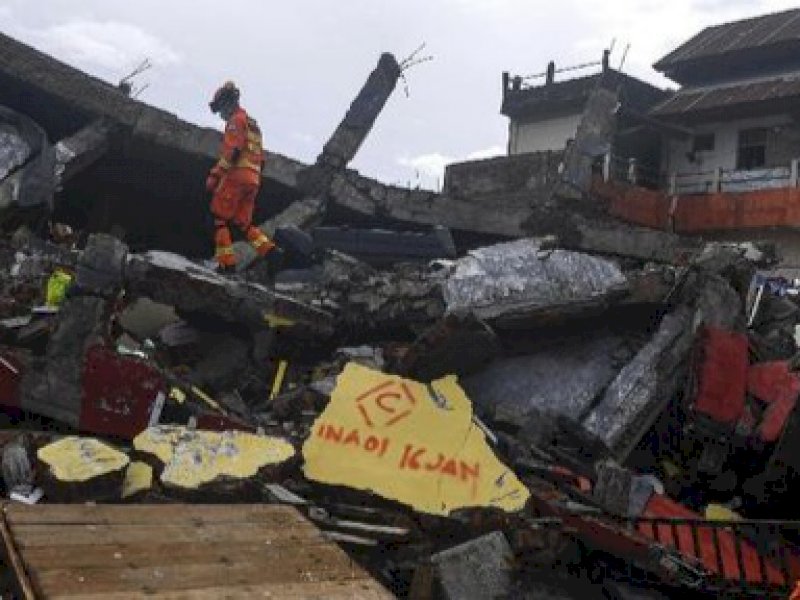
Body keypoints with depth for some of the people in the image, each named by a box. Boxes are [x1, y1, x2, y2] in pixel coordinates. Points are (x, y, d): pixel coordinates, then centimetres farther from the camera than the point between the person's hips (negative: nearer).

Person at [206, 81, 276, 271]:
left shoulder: (237, 119, -2)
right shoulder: (253, 124, 26)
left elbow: (231, 150, -17)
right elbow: (260, 157, 24)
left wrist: (215, 174, -18)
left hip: (237, 175, -9)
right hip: (253, 179, 9)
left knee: (219, 218, -3)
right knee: (244, 222, 11)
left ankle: (227, 262, -10)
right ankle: (269, 250, -7)